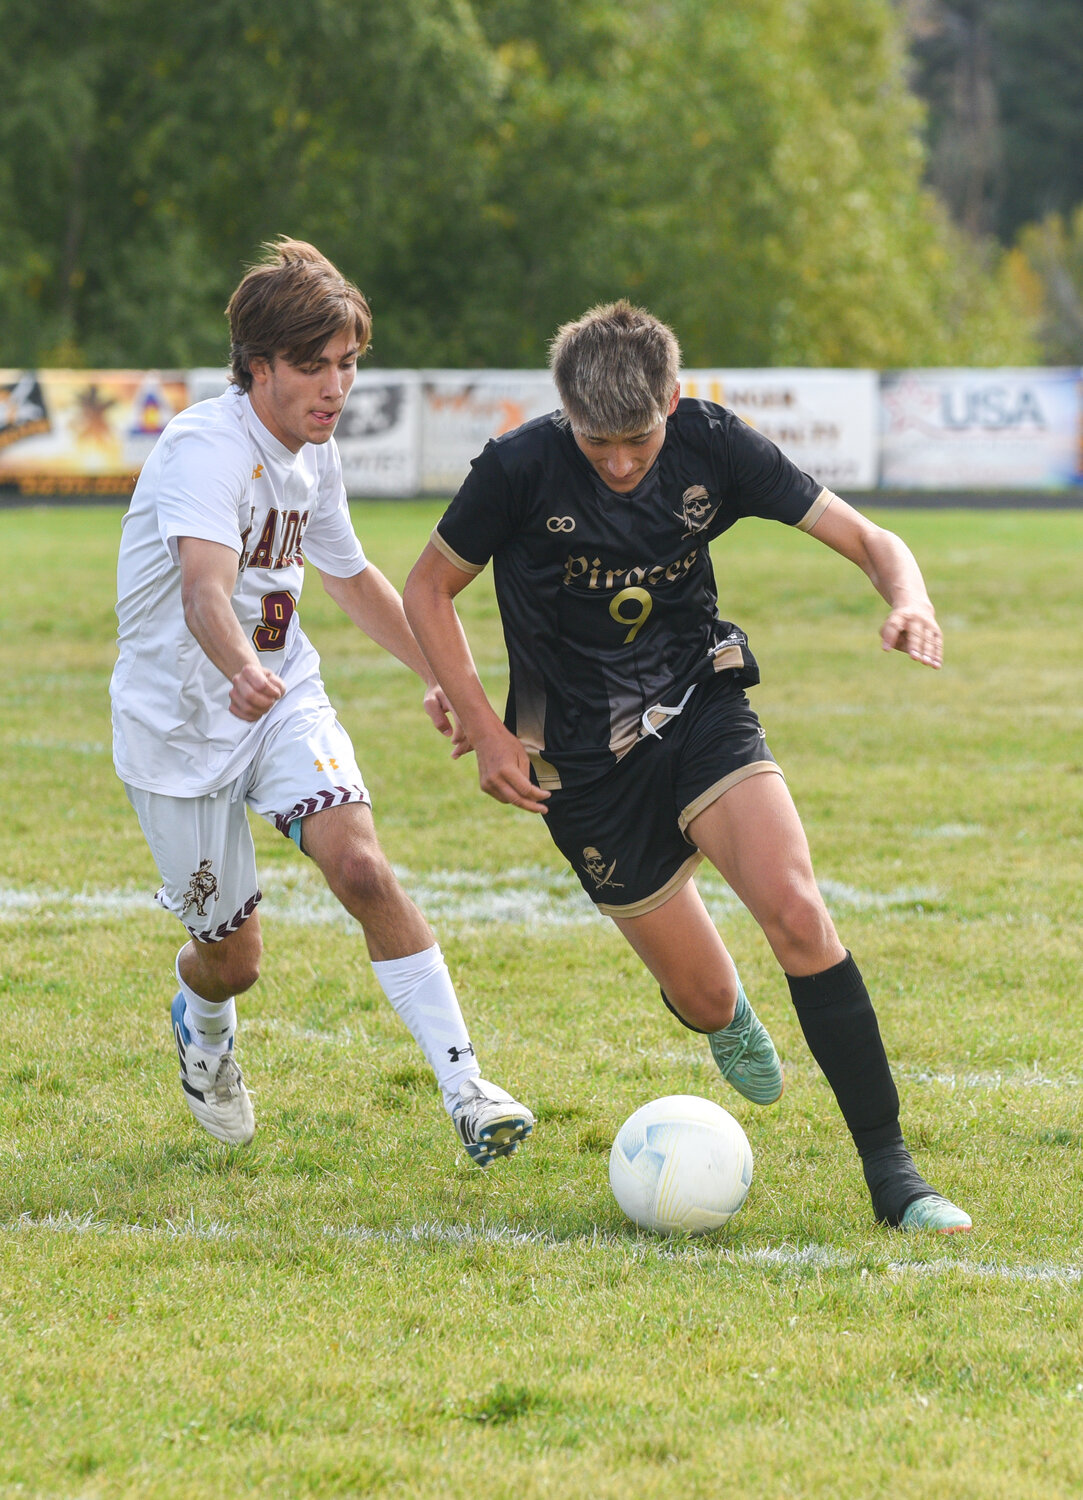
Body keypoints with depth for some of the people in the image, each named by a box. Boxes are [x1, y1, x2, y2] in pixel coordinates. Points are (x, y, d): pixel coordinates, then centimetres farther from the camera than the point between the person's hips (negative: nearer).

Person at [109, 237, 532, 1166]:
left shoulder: (315, 454, 2)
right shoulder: (207, 447, -23)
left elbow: (352, 576, 22)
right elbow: (205, 585, -42)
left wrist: (442, 675, 22)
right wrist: (240, 672, -61)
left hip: (285, 700, 5)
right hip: (178, 722, -5)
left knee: (361, 865, -22)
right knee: (233, 955, 5)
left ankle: (465, 1088, -24)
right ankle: (202, 1025, 44)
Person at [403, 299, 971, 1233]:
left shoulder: (715, 447, -11)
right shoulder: (520, 469, -17)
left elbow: (866, 540, -6)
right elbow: (429, 590, -1)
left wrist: (909, 599, -29)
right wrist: (483, 728, -9)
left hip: (699, 708, 1)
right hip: (583, 760, -1)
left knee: (795, 911, -24)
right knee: (706, 1001, 2)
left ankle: (891, 1171, -17)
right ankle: (724, 1014, 45)